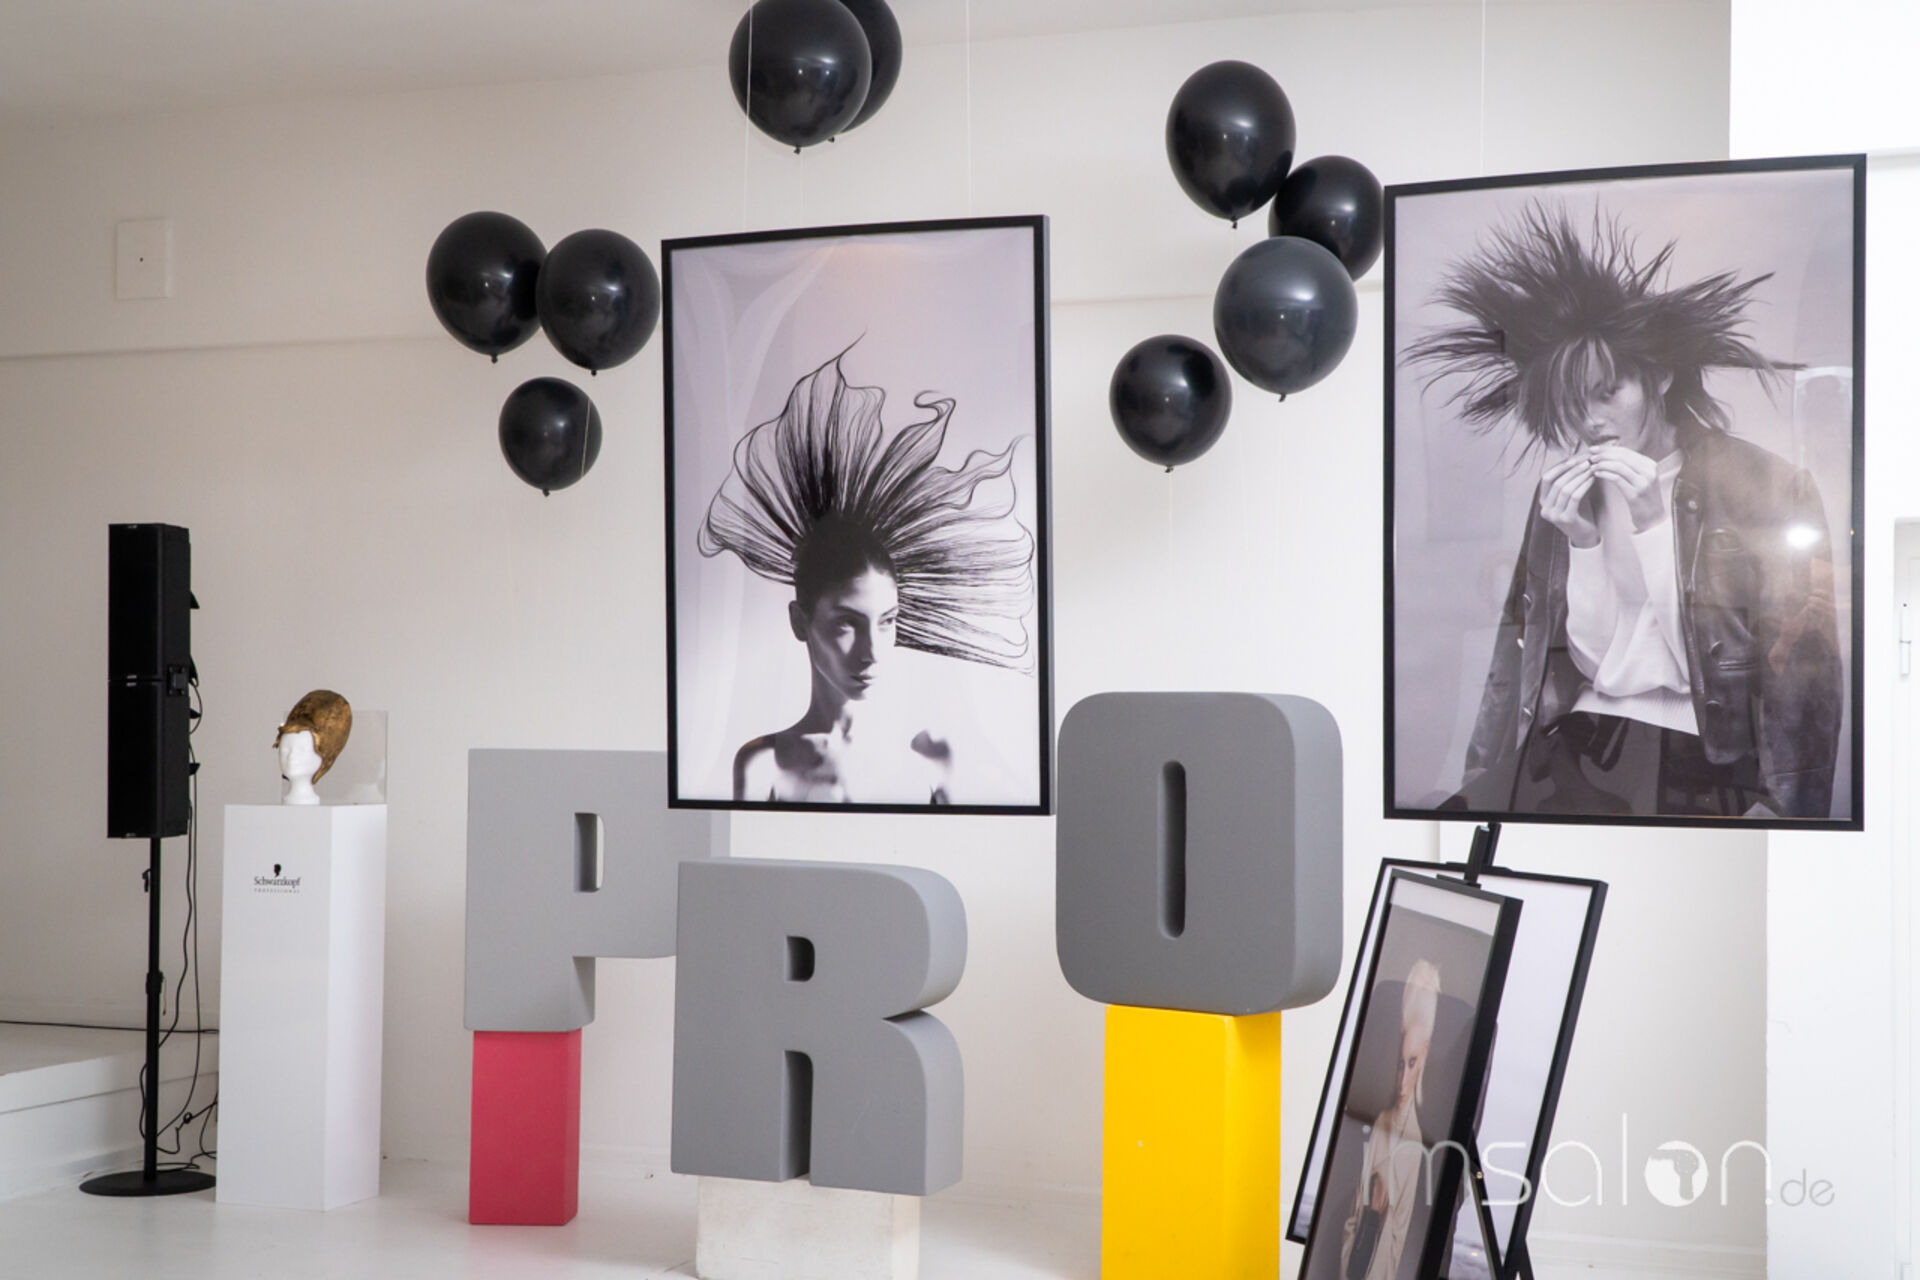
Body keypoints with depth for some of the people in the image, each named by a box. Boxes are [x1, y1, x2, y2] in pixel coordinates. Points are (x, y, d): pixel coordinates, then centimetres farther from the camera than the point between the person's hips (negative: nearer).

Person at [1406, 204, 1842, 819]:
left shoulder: (1769, 485, 0)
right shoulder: (1567, 493, 11)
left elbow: (1796, 666, -4)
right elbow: (1594, 666, 9)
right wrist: (1580, 542, -6)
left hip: (1701, 753, -4)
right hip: (1581, 741, 4)